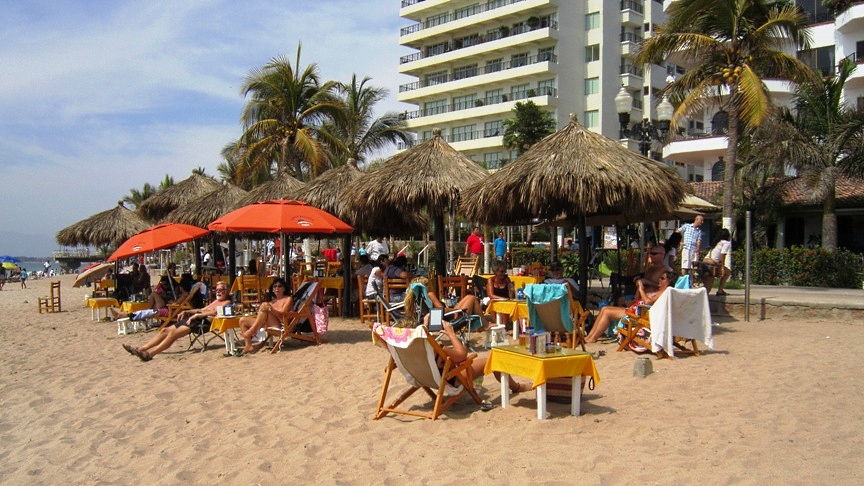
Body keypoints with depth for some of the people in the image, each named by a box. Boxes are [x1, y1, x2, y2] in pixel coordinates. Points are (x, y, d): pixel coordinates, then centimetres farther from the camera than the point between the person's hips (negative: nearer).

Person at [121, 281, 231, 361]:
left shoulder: (227, 302, 1)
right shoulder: (216, 301, 31)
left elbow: (214, 312, -15)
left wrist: (197, 315, -21)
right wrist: (186, 311, 20)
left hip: (203, 321, -9)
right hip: (192, 318, 9)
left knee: (173, 334, -25)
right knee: (165, 330, -1)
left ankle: (150, 354, -31)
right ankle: (140, 349, -5)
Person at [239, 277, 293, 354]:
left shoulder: (288, 299, 9)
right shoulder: (272, 301, 27)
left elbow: (282, 314, -6)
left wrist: (271, 309, -22)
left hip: (279, 324, -7)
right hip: (266, 324, 7)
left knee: (264, 305, -27)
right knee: (242, 320, -1)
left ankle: (251, 331, -24)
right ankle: (248, 345, -12)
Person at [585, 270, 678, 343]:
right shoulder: (657, 290, 24)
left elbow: (648, 301, -22)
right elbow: (637, 299, 27)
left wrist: (641, 289, -8)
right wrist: (639, 287, 11)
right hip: (634, 309, 10)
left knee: (607, 312, -16)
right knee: (605, 309, -1)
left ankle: (593, 338, -11)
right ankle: (589, 336, -5)